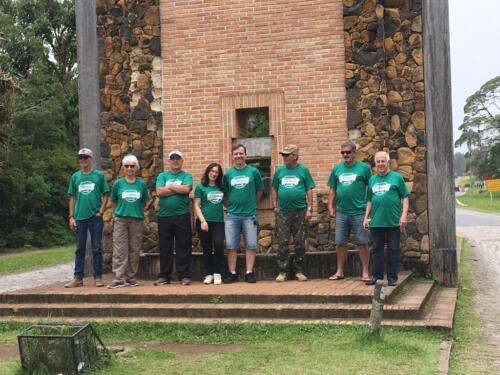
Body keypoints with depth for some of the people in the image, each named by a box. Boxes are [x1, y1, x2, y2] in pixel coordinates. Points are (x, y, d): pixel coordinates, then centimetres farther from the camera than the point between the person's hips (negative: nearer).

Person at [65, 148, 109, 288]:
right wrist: (71, 216, 5)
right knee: (80, 248, 7)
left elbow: (105, 195, 3)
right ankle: (78, 277, 11)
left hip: (95, 217, -2)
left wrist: (101, 211, -8)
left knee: (96, 248, 2)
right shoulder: (75, 176, 10)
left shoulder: (99, 175, 3)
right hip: (80, 217, 2)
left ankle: (98, 277, 9)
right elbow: (72, 198, 12)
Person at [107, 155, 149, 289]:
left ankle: (131, 277, 12)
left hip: (137, 219, 1)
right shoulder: (118, 183, 3)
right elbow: (113, 202, 13)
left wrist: (136, 211, 11)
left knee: (134, 250, 4)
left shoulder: (141, 184, 5)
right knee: (119, 250, -6)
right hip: (120, 219, -1)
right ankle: (119, 278, -7)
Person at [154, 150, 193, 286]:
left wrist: (169, 186, -4)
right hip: (164, 216, 2)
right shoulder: (162, 176, 11)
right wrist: (178, 189, -8)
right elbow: (159, 192, -6)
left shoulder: (187, 176, 7)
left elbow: (186, 189, -13)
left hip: (182, 216, -2)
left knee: (184, 247, 0)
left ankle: (184, 276, 5)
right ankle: (164, 276, 14)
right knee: (164, 248, 7)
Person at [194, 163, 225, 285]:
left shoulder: (221, 187, 12)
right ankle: (208, 274, 13)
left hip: (218, 221, 2)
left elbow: (225, 202, 23)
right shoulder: (201, 187, 3)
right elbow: (196, 206, -1)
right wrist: (203, 221, -10)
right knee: (207, 248, 3)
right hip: (205, 221, -2)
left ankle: (217, 273, -5)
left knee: (219, 245, -15)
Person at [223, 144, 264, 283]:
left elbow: (260, 190, 9)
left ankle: (249, 273, 9)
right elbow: (225, 193, 12)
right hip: (232, 215, 1)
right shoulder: (228, 174, 4)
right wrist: (231, 205, 5)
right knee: (231, 246, 3)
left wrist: (252, 204, 9)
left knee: (251, 245, 2)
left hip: (250, 215, -1)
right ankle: (232, 273, 10)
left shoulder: (253, 171, 1)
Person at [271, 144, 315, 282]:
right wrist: (275, 206, 5)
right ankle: (282, 272, 9)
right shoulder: (280, 170, 6)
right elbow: (274, 189, 12)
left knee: (300, 243, 5)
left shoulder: (303, 170, 1)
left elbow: (309, 190, 2)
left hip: (300, 211, -1)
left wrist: (309, 208, -3)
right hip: (283, 212, 1)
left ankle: (299, 271, 14)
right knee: (282, 243, 2)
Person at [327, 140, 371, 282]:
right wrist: (330, 207, 5)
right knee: (340, 243, 9)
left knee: (362, 243, 1)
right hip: (341, 212, 4)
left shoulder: (364, 167, 0)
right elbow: (332, 190, 13)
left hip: (359, 212, -4)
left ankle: (365, 273, 9)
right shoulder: (337, 168, 10)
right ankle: (339, 272, 20)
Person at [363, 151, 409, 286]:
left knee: (393, 249, 3)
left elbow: (405, 198, -1)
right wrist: (366, 217, 12)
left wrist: (404, 215, -10)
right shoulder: (372, 179, 11)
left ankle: (392, 277, 10)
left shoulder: (396, 177, 0)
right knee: (377, 249, 9)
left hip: (393, 221, -4)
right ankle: (377, 276, 17)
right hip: (376, 222, 4)